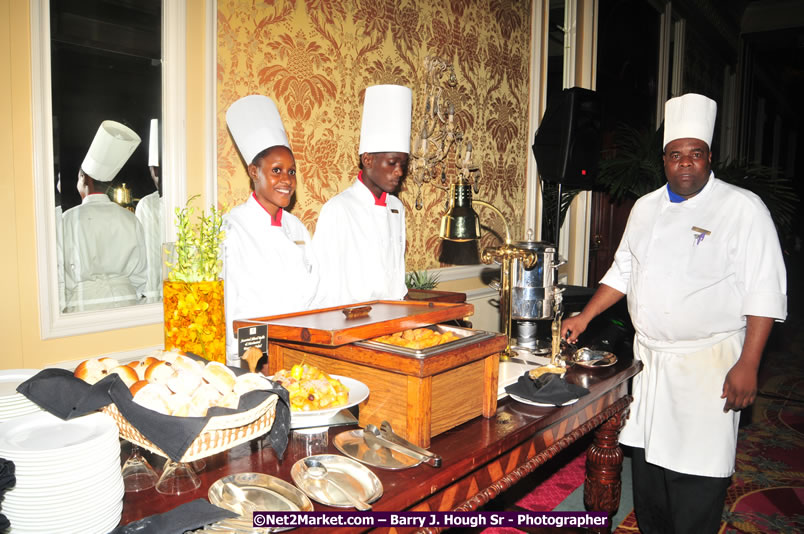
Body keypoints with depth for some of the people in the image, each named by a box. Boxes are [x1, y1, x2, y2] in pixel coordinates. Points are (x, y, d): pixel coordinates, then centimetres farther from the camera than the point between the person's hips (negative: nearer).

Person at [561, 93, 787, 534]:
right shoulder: (646, 207, 10)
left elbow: (764, 293, -10)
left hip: (709, 364, -5)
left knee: (697, 476, -2)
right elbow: (622, 271, 17)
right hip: (648, 358, 5)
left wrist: (747, 365, -15)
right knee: (647, 460, 13)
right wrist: (584, 317, 10)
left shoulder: (743, 208, -7)